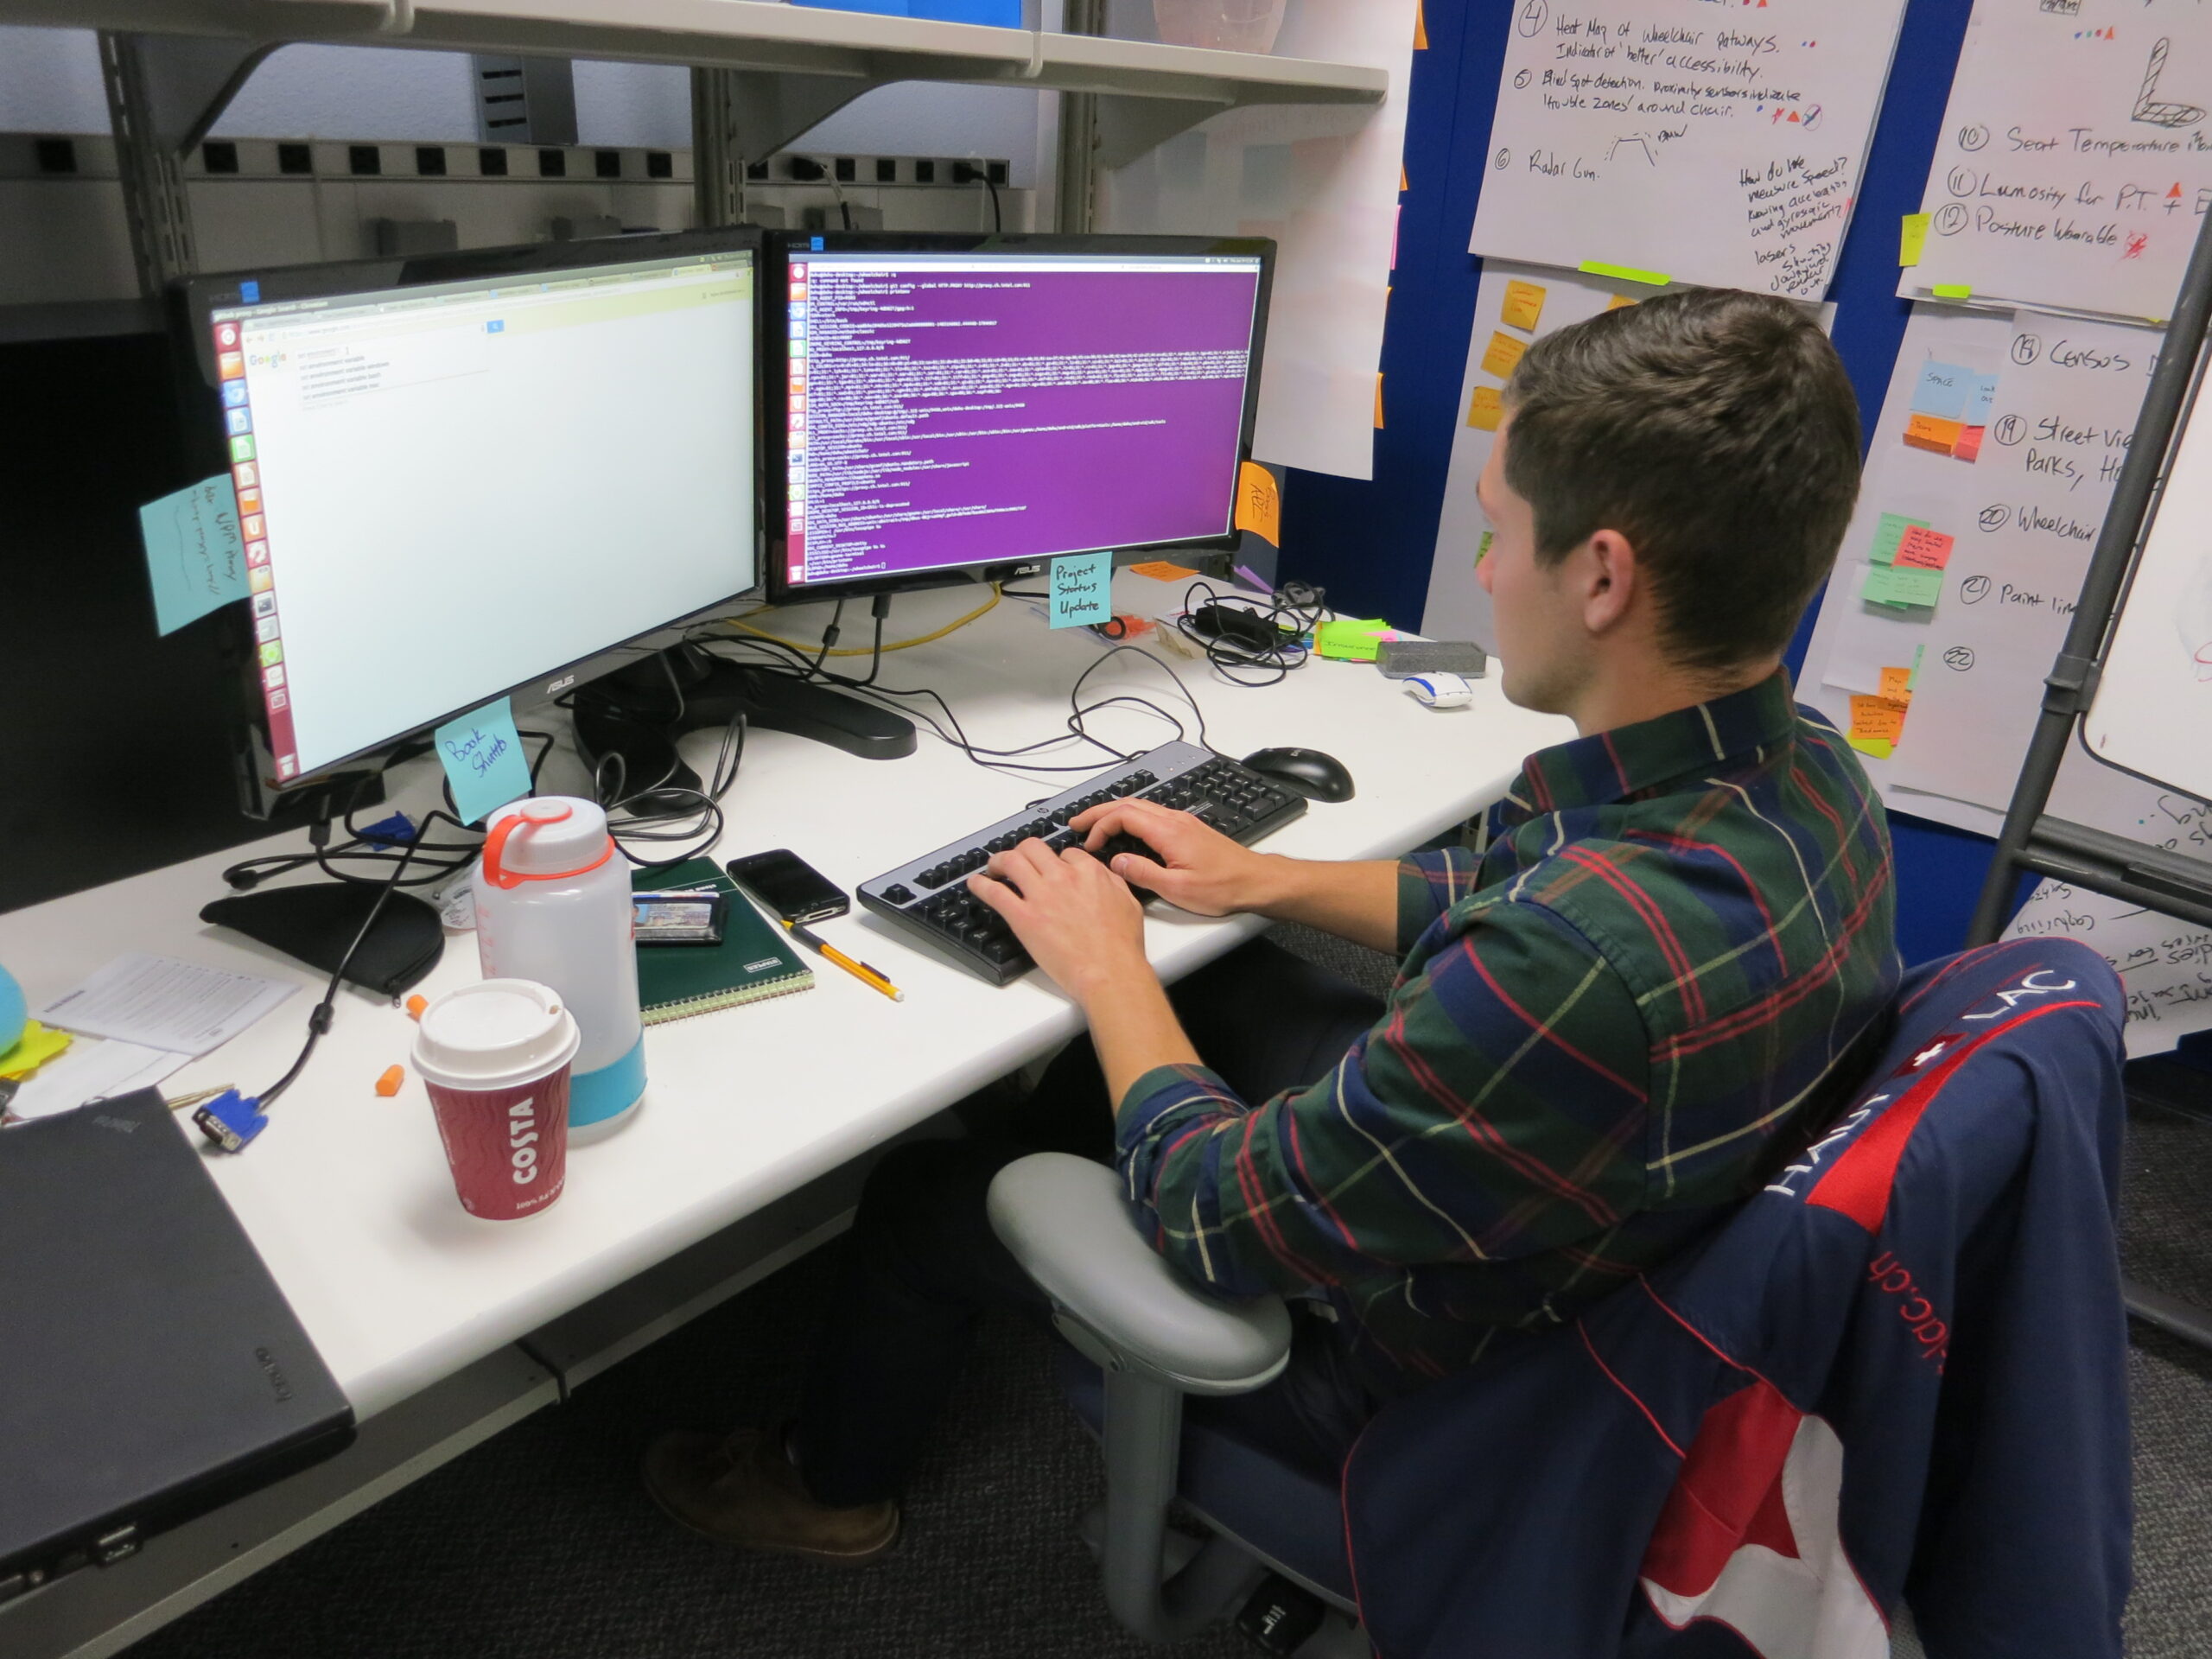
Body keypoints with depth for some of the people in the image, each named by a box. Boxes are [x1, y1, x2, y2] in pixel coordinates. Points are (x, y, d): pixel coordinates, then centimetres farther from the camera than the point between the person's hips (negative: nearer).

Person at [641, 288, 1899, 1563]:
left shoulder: (1590, 967, -44)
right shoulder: (1799, 766, -14)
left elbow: (1218, 1220, -29)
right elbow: (1504, 902, 6)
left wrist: (1106, 968, -14)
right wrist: (1269, 878, 3)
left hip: (1406, 1360, -7)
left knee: (922, 1196, 8)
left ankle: (835, 1486, 40)